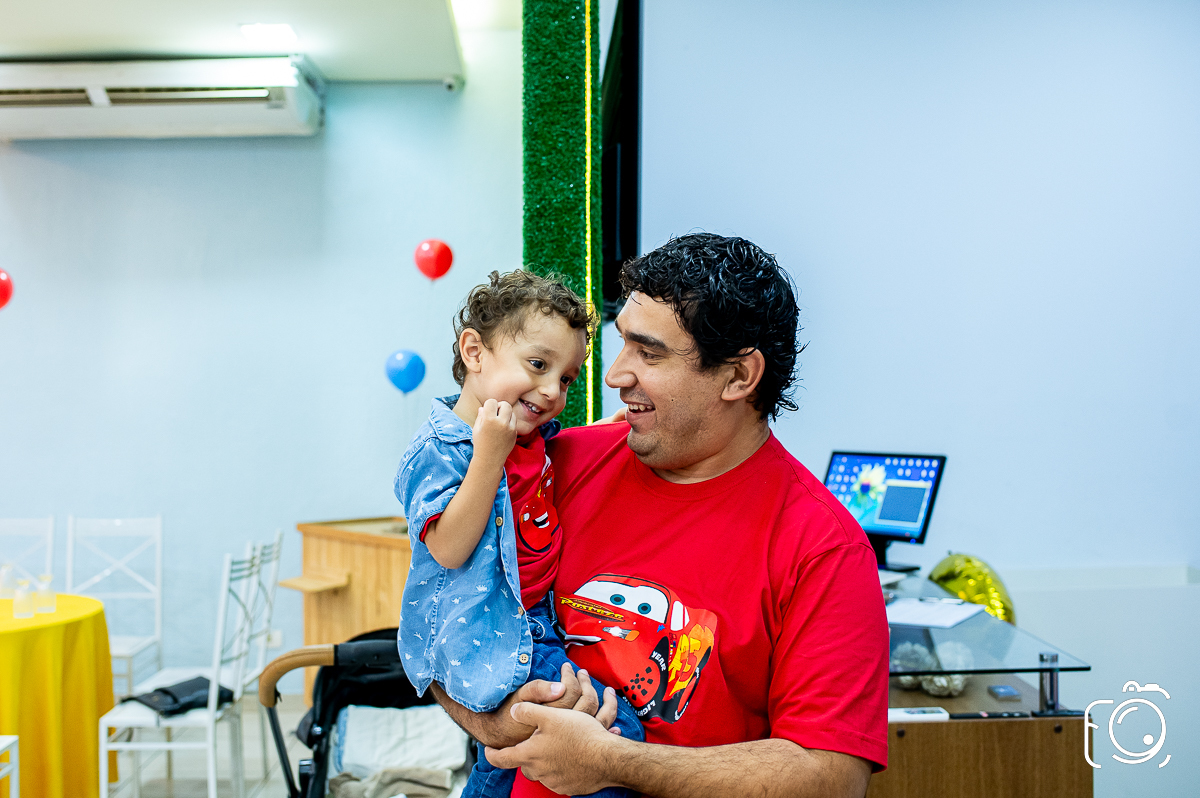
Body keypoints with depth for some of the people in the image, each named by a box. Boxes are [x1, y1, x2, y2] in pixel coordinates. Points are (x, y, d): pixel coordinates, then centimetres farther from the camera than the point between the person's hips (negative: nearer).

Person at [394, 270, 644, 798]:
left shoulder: (534, 435, 7)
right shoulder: (439, 448, -18)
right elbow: (448, 549, -26)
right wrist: (490, 454, -29)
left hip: (533, 624, 9)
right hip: (484, 636, -9)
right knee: (616, 730, -18)